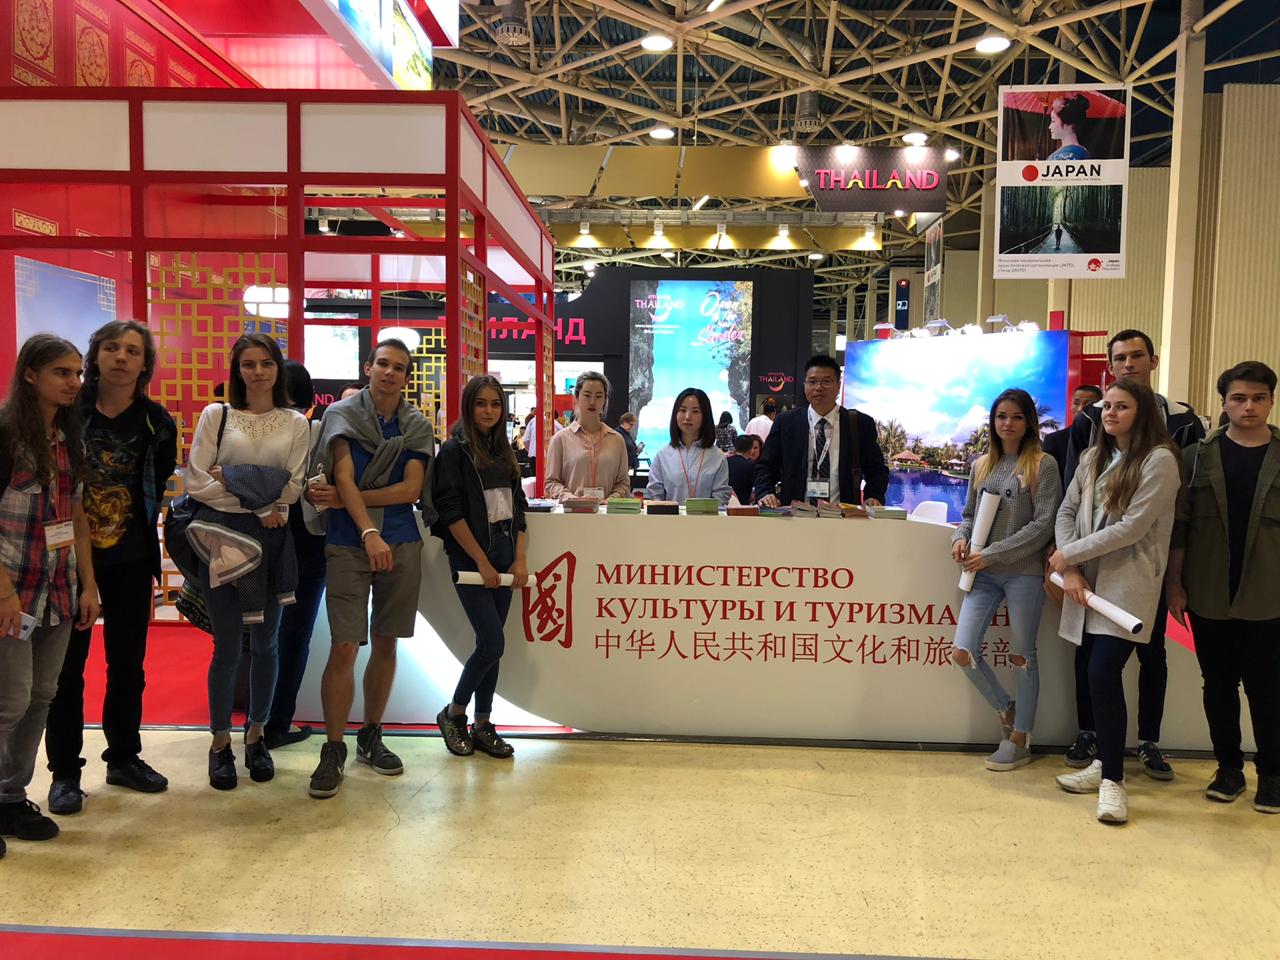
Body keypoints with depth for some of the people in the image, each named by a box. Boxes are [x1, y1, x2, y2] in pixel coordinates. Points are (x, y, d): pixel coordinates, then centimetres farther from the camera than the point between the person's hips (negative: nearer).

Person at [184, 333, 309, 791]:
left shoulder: (295, 423, 7)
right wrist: (256, 505, -11)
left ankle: (256, 736, 25)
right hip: (224, 540, -2)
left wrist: (233, 482, -12)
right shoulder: (216, 415, 3)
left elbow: (292, 488, -1)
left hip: (272, 542, 2)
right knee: (227, 647, 2)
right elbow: (195, 481, -5)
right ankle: (220, 742, 18)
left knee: (265, 644, 10)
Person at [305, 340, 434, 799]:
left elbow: (411, 489, -3)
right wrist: (370, 533, -22)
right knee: (344, 647, -7)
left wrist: (347, 499, -10)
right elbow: (344, 478, -9)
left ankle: (371, 736, 25)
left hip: (401, 543, 3)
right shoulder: (342, 414, 1)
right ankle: (333, 751, 5)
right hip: (349, 543, -3)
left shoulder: (417, 426, 7)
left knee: (386, 643, 10)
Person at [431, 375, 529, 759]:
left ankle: (483, 725, 18)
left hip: (504, 556, 6)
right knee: (493, 643, -9)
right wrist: (482, 562, -13)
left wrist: (520, 559, 3)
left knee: (491, 644, 8)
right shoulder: (454, 450, -5)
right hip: (471, 558, -6)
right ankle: (453, 714, 12)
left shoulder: (503, 451, 13)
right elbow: (451, 511, -11)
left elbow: (517, 507, 13)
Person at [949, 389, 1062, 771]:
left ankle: (1019, 740, 20)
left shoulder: (1042, 465, -3)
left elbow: (1043, 525, -10)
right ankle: (1006, 709, 22)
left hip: (1023, 572, -4)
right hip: (983, 574, 4)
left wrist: (993, 554, -15)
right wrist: (961, 538, -4)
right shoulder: (982, 466, 11)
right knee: (963, 652, -4)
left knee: (1022, 656, 6)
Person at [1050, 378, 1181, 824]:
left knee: (1103, 674, -13)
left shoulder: (1159, 460, -8)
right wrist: (1070, 570, -4)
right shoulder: (1093, 457, 13)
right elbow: (1066, 512, 9)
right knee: (1097, 675, 7)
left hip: (1127, 585, -6)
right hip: (1087, 582, 6)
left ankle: (1113, 779, 0)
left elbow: (1131, 527, -14)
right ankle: (1105, 763, 22)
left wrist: (1068, 555, -9)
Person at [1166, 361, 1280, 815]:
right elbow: (1179, 526, 2)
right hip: (1208, 596, 1)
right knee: (1219, 686, 11)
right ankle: (1229, 768, 25)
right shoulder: (1197, 458, 2)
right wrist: (1175, 585, -1)